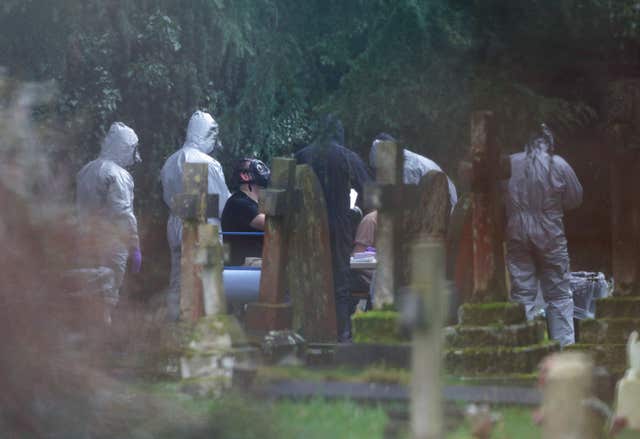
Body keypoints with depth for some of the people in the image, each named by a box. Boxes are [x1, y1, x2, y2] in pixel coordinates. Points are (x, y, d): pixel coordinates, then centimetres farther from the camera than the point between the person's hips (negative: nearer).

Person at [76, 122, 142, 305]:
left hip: (87, 242, 8)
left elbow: (79, 208, 13)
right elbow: (123, 215, -17)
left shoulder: (85, 171, 11)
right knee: (109, 295, -3)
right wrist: (135, 248, -12)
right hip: (112, 246, -8)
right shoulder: (117, 174, -13)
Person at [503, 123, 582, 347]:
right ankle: (565, 344, 3)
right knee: (559, 295, 6)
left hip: (517, 234, 1)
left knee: (521, 293, 5)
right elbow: (575, 198, 2)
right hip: (550, 236, -1)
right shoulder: (558, 165, -5)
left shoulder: (510, 164, -1)